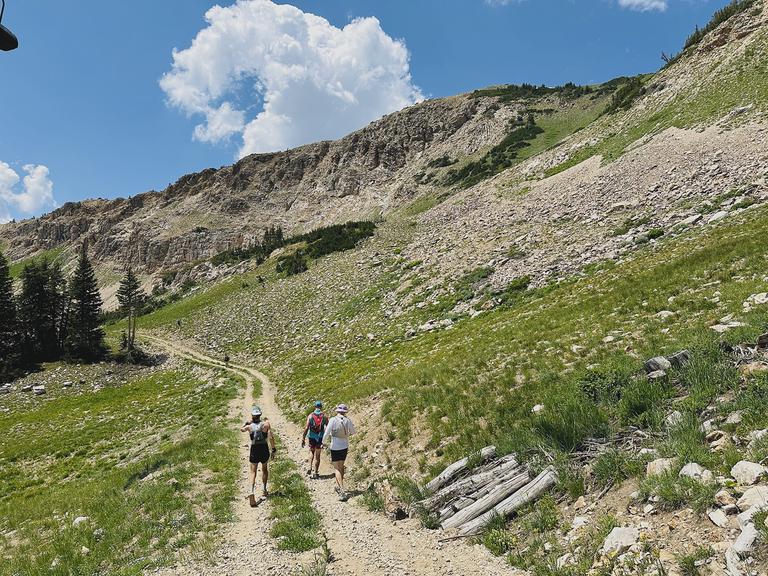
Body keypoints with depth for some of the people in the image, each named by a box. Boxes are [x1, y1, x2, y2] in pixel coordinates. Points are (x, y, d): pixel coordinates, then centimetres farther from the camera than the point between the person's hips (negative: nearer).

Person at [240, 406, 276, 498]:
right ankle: (264, 490, 25)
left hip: (254, 450, 0)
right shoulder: (265, 424, -9)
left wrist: (247, 423, 13)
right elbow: (271, 438, -12)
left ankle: (252, 491, -15)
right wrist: (273, 449, -3)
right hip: (264, 449, 0)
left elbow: (241, 429, 16)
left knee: (253, 472, 5)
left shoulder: (249, 426, -7)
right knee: (264, 469, 22)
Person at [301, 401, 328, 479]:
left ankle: (310, 468, 9)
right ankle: (316, 473, 13)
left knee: (311, 452, 24)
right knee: (317, 455, 10)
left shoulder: (310, 415, -4)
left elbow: (306, 428, -9)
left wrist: (303, 439, -5)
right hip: (321, 437, 0)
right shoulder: (324, 416, -2)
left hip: (312, 437, 0)